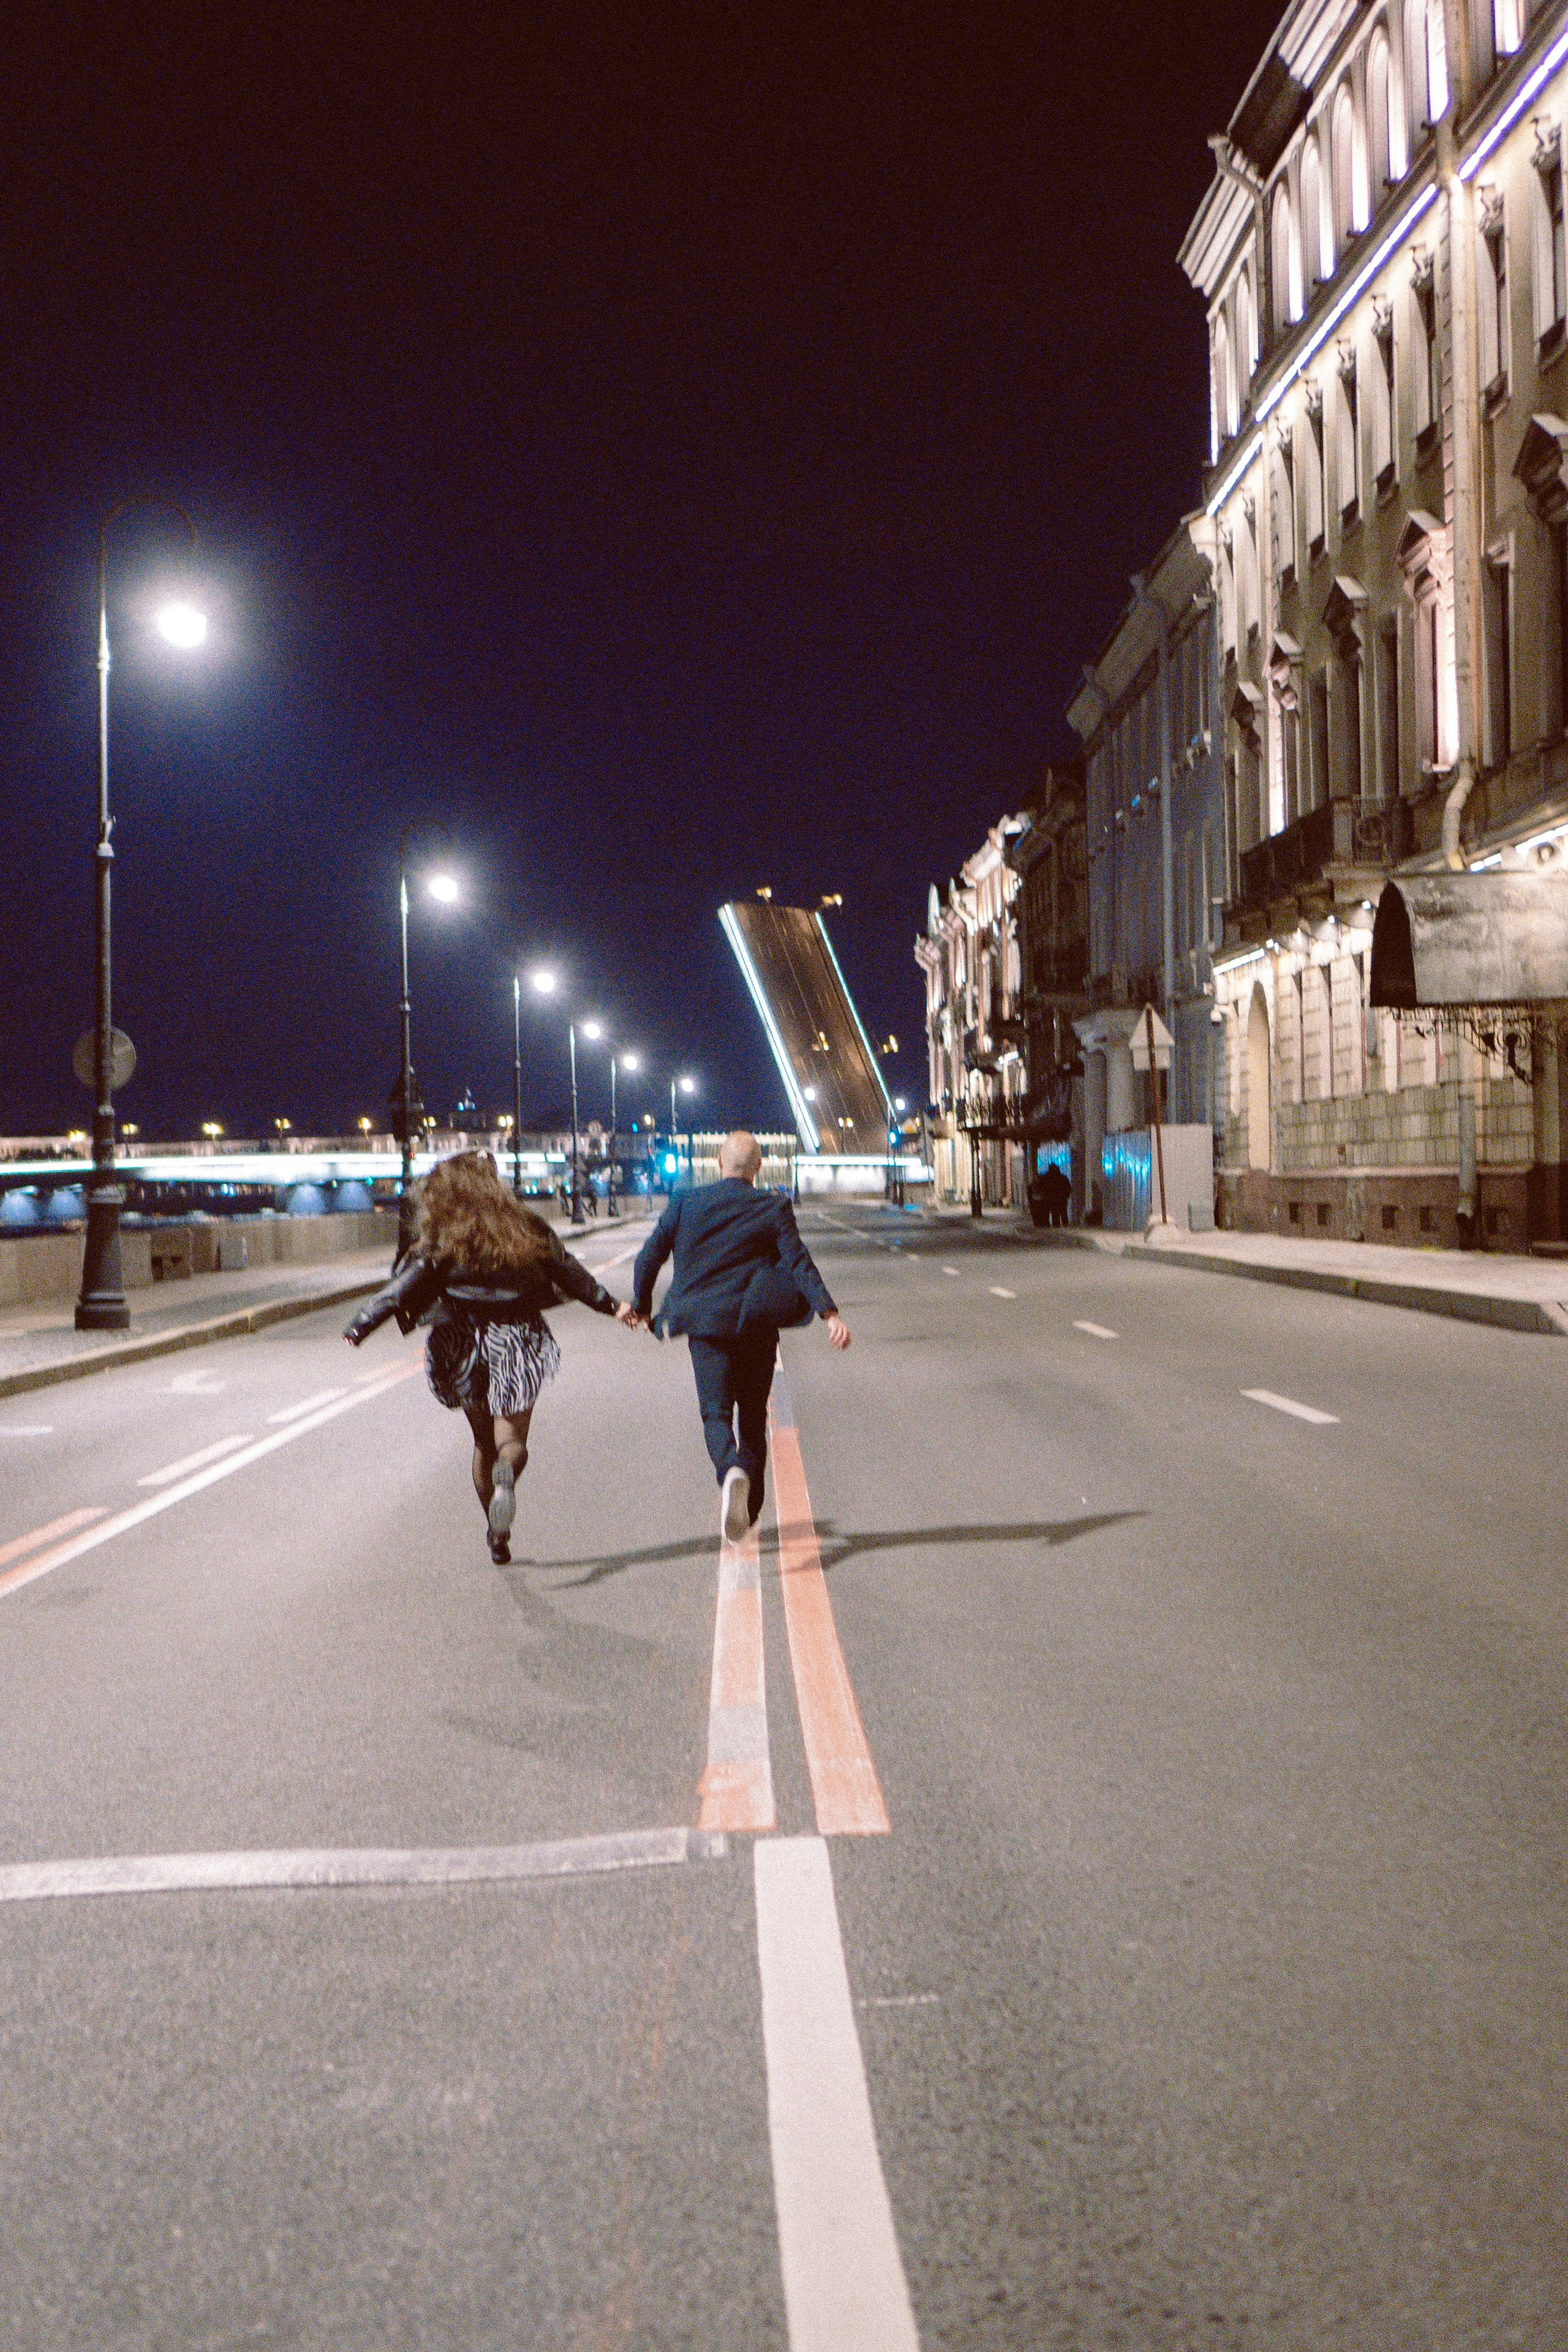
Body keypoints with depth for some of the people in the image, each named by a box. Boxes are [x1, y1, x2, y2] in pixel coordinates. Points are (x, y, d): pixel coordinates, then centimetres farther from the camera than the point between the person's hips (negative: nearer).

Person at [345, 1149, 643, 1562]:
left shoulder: (440, 1241, -4)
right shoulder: (527, 1228, 2)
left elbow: (402, 1289, -13)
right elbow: (571, 1274, 7)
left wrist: (359, 1328, -13)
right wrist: (613, 1307, 15)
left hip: (464, 1347, 0)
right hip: (519, 1345, 0)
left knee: (483, 1442, 16)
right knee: (512, 1439, 4)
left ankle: (498, 1537, 20)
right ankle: (507, 1474, -33)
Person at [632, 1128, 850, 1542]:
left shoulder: (685, 1204, 2)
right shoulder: (773, 1208, 0)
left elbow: (647, 1259, 4)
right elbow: (800, 1263, -10)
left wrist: (642, 1306, 19)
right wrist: (830, 1314, -15)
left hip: (705, 1325, -1)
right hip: (757, 1326, 1)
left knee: (716, 1414, -2)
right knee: (753, 1418, 14)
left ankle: (732, 1473, -34)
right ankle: (749, 1508, 20)